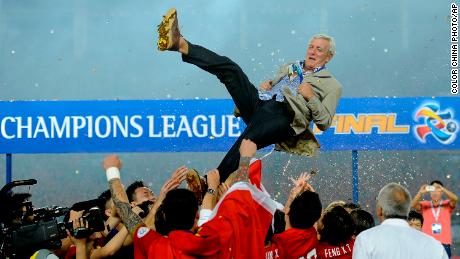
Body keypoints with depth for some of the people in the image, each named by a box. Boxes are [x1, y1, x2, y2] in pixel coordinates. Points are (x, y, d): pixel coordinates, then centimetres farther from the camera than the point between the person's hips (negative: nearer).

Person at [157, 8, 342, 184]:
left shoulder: (332, 85, 17)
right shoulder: (290, 67, 34)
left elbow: (324, 123, 8)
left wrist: (311, 97, -5)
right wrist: (265, 85, 13)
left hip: (284, 115, -6)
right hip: (258, 101, 6)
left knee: (246, 143, -36)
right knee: (229, 68, -16)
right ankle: (181, 45, -32)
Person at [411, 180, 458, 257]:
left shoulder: (447, 205, 6)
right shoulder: (424, 205, 7)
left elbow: (455, 199, -14)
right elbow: (414, 205, -11)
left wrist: (443, 189, -31)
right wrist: (420, 193, -30)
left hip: (444, 245, 0)